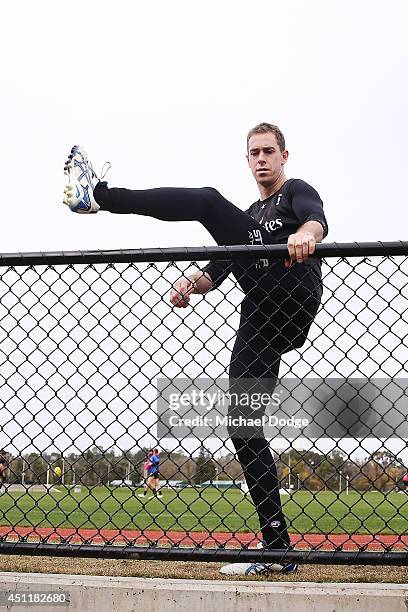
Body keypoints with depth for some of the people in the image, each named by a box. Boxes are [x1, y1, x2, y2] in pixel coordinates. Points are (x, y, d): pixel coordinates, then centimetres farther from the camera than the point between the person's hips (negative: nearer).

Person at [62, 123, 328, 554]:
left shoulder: (298, 191, 18)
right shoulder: (250, 214, 37)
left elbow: (317, 219, -9)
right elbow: (216, 273, 26)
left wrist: (305, 233, -35)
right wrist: (193, 282, 0)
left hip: (294, 296, -8)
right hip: (259, 320, 8)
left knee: (208, 201, -14)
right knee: (242, 425, 0)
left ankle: (98, 194, -15)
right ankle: (277, 545, 2)